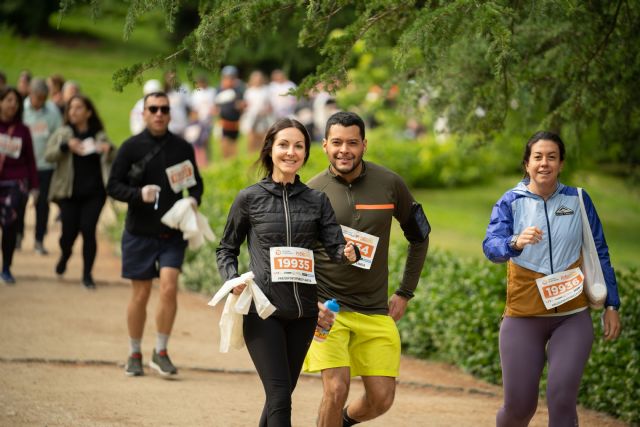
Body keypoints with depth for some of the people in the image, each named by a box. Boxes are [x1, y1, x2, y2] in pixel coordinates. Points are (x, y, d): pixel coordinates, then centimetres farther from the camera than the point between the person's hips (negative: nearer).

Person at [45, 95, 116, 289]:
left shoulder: (99, 136, 10)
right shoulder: (63, 134, 8)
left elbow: (113, 161, 15)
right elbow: (48, 156, -3)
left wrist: (109, 150, -8)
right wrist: (66, 146, -20)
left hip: (94, 193, 0)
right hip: (69, 192, 0)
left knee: (88, 230, -10)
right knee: (69, 231, 0)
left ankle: (87, 274, 1)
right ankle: (65, 255, 35)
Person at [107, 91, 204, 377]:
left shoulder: (182, 148, 4)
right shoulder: (131, 147, -2)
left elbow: (196, 183, 17)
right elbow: (113, 186, -2)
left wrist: (194, 200, -4)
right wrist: (138, 194, -19)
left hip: (173, 234, 1)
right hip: (139, 233, -1)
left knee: (169, 287, -13)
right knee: (140, 295, 5)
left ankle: (160, 353, 1)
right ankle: (134, 355, 21)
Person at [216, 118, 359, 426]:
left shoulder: (316, 201, 8)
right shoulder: (249, 199, 1)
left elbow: (334, 245, -3)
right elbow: (226, 249, 9)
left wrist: (347, 253, -26)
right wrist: (233, 280, -10)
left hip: (303, 312, 4)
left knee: (282, 392, 12)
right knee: (279, 395, -13)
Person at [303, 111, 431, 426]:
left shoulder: (389, 184, -1)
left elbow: (419, 236, 13)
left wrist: (405, 293, 10)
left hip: (375, 311, 3)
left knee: (381, 399, 2)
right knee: (336, 389, -18)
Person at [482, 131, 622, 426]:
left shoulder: (578, 200, 2)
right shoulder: (511, 202, -3)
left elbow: (599, 254, 8)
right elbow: (491, 246, -18)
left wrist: (611, 305, 6)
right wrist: (515, 243, -40)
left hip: (572, 317, 0)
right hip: (523, 316, 0)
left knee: (562, 399, -14)